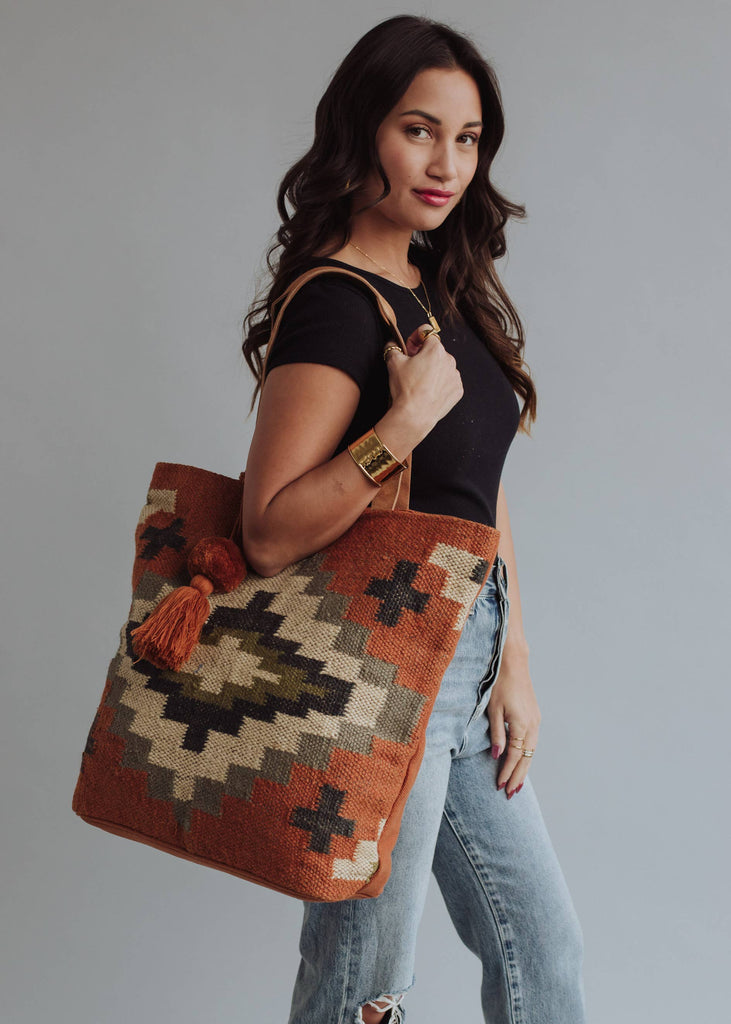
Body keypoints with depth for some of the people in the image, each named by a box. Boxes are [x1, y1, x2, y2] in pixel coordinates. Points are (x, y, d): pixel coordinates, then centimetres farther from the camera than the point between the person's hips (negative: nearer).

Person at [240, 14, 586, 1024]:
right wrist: (409, 419, -28)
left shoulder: (446, 291, 10)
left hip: (465, 665, 9)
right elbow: (271, 535, -22)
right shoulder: (334, 304, -17)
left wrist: (513, 660, 8)